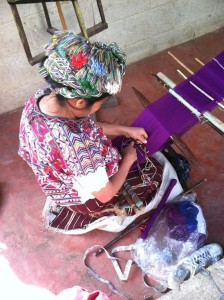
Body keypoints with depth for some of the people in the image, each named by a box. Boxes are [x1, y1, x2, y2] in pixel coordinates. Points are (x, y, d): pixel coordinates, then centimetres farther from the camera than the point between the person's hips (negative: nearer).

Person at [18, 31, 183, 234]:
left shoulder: (43, 96, -21)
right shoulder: (76, 146, -45)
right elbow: (105, 194, -27)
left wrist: (123, 130, 0)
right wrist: (127, 159, -12)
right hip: (88, 200, -7)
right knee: (159, 171, 13)